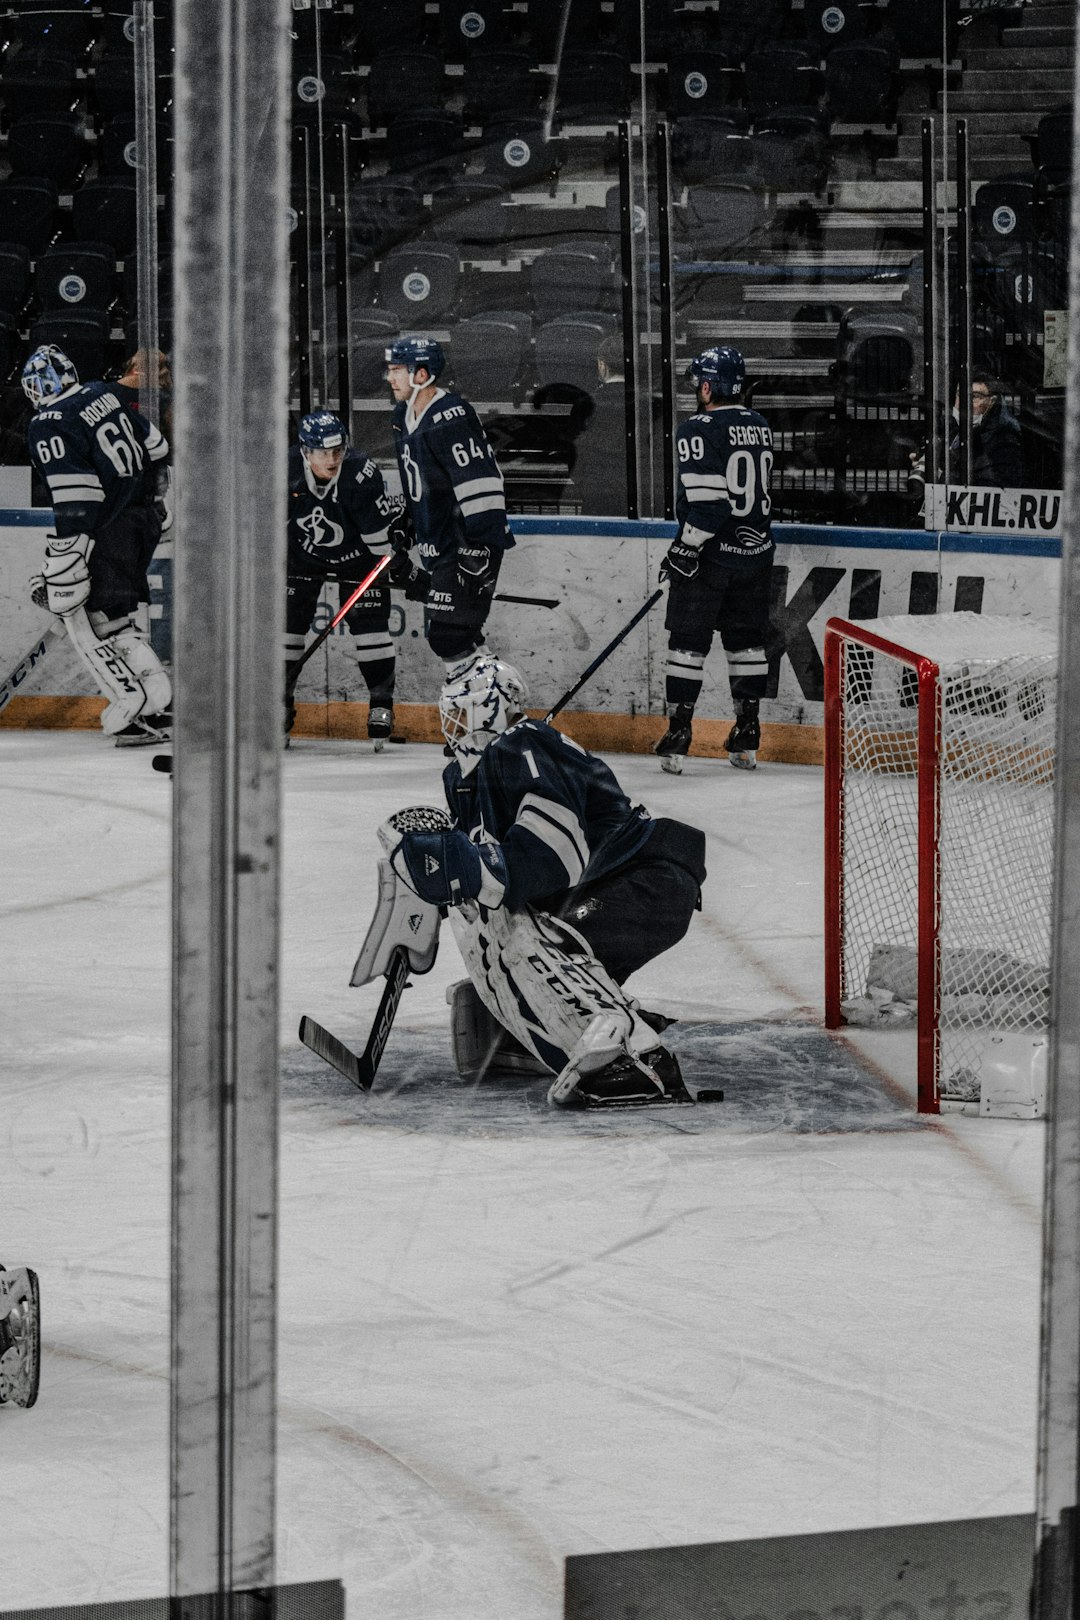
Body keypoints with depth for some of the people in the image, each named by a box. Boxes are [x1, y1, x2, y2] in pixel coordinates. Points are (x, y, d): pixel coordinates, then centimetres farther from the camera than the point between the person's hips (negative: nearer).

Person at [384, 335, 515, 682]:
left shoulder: (451, 417, -18)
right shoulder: (404, 417, 13)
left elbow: (481, 484, -23)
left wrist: (478, 551, -26)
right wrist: (403, 538, 25)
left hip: (469, 545, -10)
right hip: (439, 546, 10)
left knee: (448, 633, -13)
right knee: (453, 636, 11)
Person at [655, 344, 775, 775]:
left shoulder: (699, 430, -15)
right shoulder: (760, 427, 9)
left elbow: (708, 501, -22)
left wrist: (684, 550, -16)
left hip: (712, 556, -7)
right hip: (756, 551, 7)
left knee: (688, 641, 0)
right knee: (746, 640, 13)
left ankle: (678, 733, -2)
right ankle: (747, 739, 15)